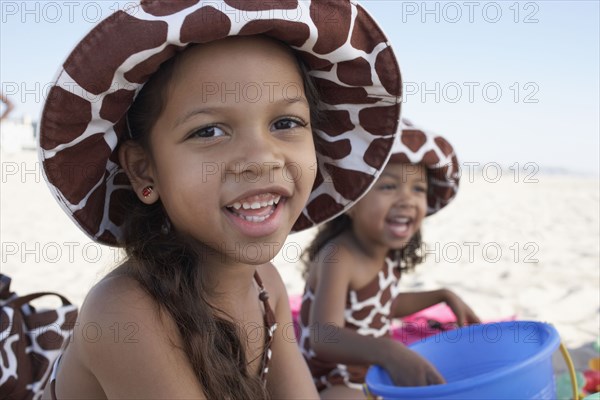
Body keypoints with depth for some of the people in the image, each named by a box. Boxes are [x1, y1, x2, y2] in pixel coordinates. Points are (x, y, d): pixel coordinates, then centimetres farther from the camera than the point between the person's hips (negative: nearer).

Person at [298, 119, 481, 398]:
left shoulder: (388, 254, 0)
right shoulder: (339, 258, -27)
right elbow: (323, 336, -43)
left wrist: (443, 296, 19)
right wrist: (389, 352, -61)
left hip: (378, 376, 9)